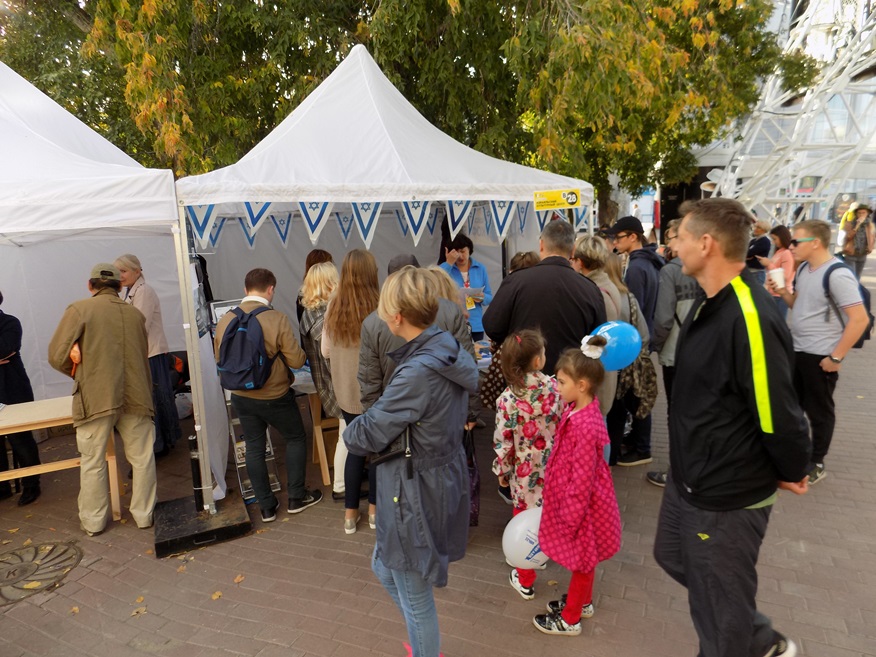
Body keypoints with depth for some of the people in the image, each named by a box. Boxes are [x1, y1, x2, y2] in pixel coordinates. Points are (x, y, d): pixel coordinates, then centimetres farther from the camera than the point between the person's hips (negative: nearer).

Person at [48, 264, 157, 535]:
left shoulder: (79, 309, -3)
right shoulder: (135, 313, 6)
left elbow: (57, 355, -5)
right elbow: (143, 357, 9)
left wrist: (79, 374, 13)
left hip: (95, 398, -2)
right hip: (135, 396, 2)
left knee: (92, 462, 12)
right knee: (142, 458, 12)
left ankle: (93, 521, 24)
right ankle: (144, 514, 22)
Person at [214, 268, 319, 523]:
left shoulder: (225, 320, -6)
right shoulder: (277, 319, -20)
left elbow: (219, 360, 6)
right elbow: (296, 360, -18)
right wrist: (303, 353, 4)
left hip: (241, 397, 4)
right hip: (275, 396, -4)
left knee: (254, 447, 15)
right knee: (296, 439, 17)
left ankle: (266, 506, 25)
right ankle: (296, 497, 25)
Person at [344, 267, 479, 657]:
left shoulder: (418, 372, -30)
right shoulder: (450, 351, -2)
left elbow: (367, 435, -20)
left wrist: (349, 433, 0)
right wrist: (377, 415, -3)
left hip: (416, 493, -9)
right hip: (444, 477, 9)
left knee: (415, 596, 16)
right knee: (385, 568, 30)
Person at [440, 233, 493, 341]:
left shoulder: (480, 269, 7)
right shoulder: (445, 267, 1)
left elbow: (490, 297, 10)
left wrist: (482, 298, -12)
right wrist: (449, 263, -19)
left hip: (476, 325, 3)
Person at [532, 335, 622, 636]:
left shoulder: (585, 426, -33)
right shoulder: (576, 409, -4)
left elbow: (582, 479, -26)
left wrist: (569, 518, -17)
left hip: (582, 504, -9)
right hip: (573, 497, 9)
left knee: (581, 560, 13)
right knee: (583, 559, 27)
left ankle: (570, 619, 34)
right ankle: (582, 601, 49)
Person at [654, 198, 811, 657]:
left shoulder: (750, 318, -31)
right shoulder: (710, 303, 3)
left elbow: (778, 413, -26)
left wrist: (791, 473, -8)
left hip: (728, 496, -10)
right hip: (688, 479, 10)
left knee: (721, 602, 12)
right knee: (674, 558, 28)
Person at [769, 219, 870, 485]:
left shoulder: (838, 275, -21)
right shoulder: (804, 269, 6)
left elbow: (860, 319, -22)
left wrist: (836, 357, -20)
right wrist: (783, 291, -4)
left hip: (820, 356, -8)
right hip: (797, 350, 8)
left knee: (819, 411, 8)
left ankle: (816, 463, 24)